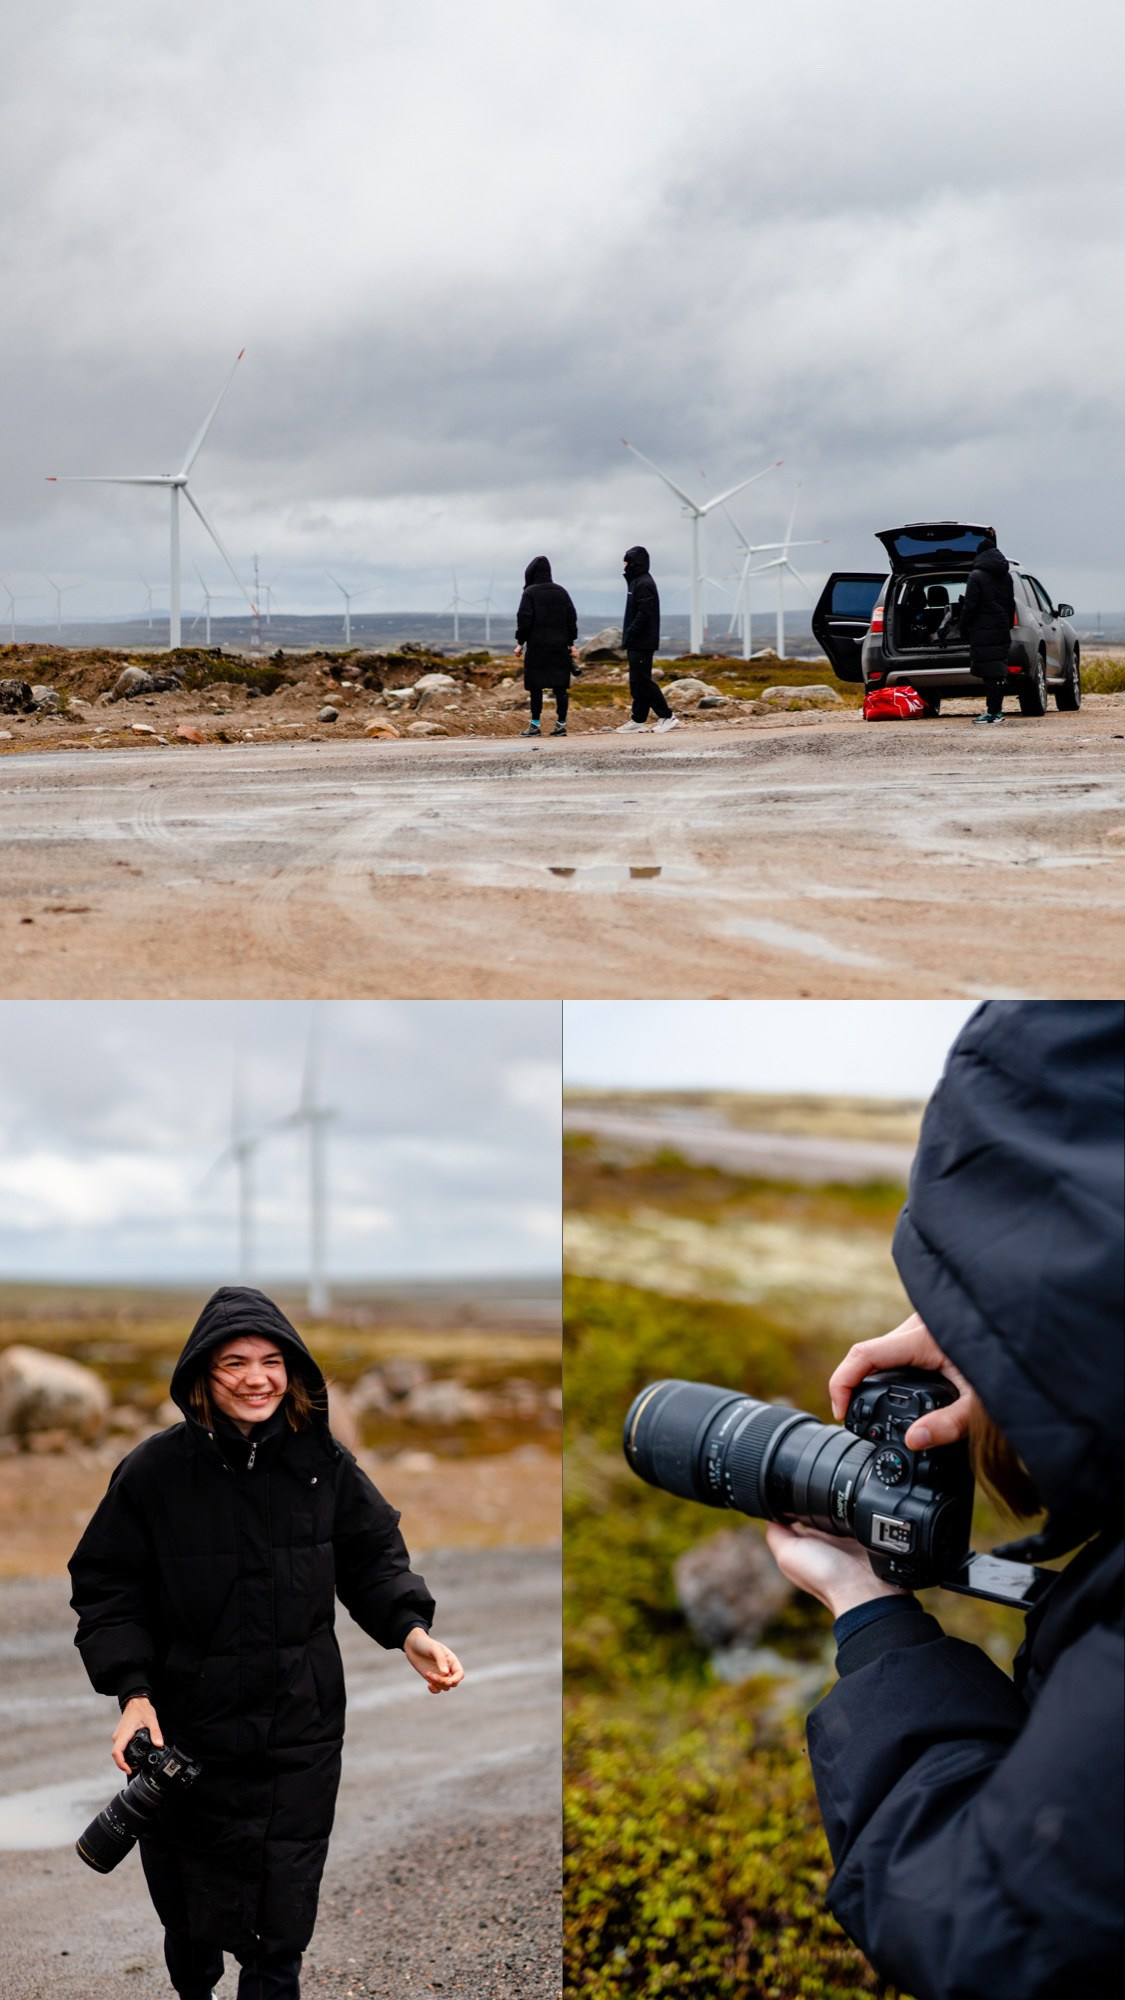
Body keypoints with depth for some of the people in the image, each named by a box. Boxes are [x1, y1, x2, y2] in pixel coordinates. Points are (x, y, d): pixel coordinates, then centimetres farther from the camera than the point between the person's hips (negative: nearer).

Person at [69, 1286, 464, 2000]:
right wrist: (133, 1690, -15)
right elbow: (107, 1588, -4)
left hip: (299, 1730, 1)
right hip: (187, 1728, -1)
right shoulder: (156, 1471, -8)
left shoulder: (324, 1464, -2)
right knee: (188, 1903, 14)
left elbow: (373, 1558, 8)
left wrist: (411, 1630, -10)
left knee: (282, 1915, -1)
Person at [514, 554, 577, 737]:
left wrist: (520, 642, -1)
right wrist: (571, 643, 14)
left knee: (536, 687, 0)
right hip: (560, 646, 4)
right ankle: (561, 724, 1)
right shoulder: (561, 592, 9)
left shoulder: (530, 593, -6)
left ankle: (535, 724, 0)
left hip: (537, 646, -4)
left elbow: (524, 619, -10)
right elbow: (572, 617, 10)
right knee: (560, 687, 4)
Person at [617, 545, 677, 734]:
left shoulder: (644, 584, -14)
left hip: (642, 642, -10)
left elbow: (644, 614, -22)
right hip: (637, 643, 10)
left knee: (643, 681, -9)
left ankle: (667, 717, -6)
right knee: (637, 682, 11)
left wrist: (630, 633, -21)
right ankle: (637, 720, 14)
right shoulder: (637, 582, 17)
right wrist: (628, 636, 13)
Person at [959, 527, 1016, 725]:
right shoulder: (1006, 576, 11)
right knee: (999, 670, 11)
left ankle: (992, 712, -8)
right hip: (1002, 631, 7)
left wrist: (964, 629, -4)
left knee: (990, 673, -7)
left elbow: (969, 606, -12)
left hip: (983, 633, -7)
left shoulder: (976, 576, -11)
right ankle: (997, 710, 15)